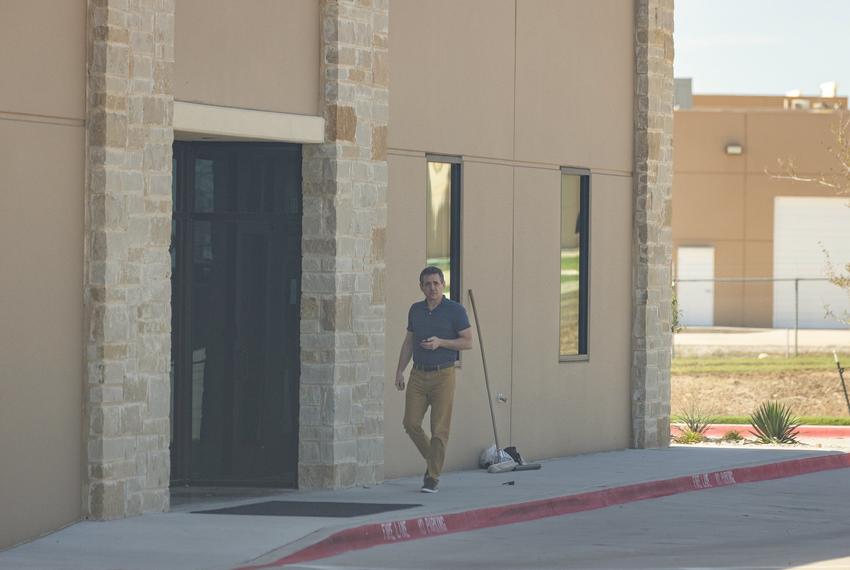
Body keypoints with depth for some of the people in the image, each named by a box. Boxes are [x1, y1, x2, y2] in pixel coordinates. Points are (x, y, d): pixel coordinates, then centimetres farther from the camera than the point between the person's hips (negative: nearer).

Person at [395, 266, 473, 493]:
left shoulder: (455, 310, -4)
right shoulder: (416, 310, 11)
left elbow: (468, 342, -5)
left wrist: (440, 342, -18)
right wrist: (400, 370, 8)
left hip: (443, 375, -4)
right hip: (418, 374, 4)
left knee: (439, 429, -5)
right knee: (411, 423, -4)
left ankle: (433, 477, 2)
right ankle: (432, 460, 20)